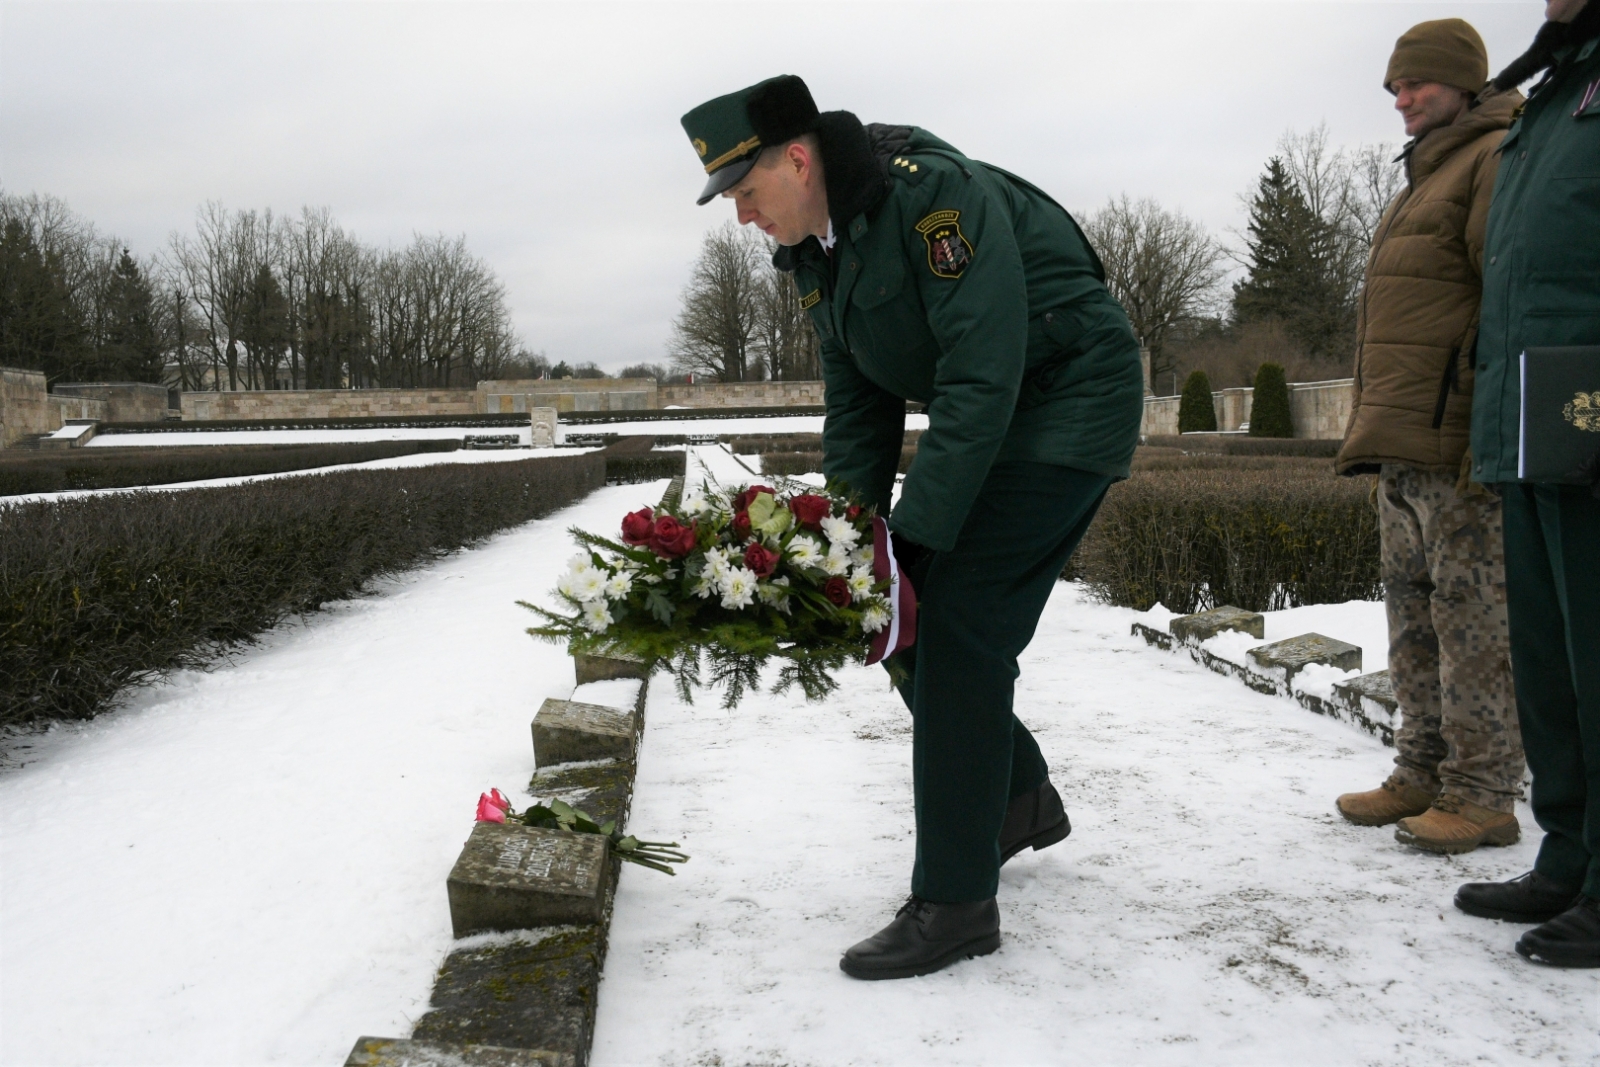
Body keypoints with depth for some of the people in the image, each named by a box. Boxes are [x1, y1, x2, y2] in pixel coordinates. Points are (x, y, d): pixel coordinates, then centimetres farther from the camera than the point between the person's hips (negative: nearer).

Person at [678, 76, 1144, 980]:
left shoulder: (936, 195, -25)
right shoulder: (817, 248, 3)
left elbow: (982, 381, -30)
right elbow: (859, 408, 5)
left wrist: (910, 546, -30)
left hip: (1068, 403, -9)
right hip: (983, 420, 9)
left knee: (958, 631, -15)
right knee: (904, 625, 5)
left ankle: (955, 905, -5)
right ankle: (1023, 800, 28)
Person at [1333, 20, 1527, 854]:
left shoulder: (1498, 158, -4)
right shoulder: (1425, 176, 26)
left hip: (1456, 440, -10)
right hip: (1401, 443, 10)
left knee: (1470, 612, -6)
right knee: (1413, 608, 11)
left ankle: (1483, 794, 1)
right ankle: (1424, 774, 19)